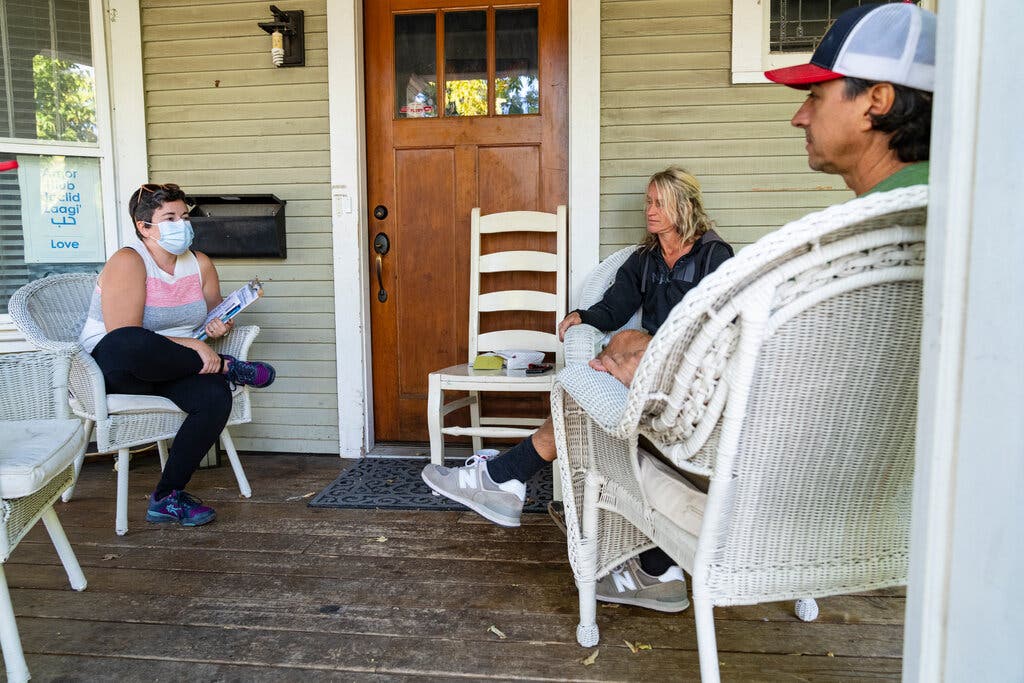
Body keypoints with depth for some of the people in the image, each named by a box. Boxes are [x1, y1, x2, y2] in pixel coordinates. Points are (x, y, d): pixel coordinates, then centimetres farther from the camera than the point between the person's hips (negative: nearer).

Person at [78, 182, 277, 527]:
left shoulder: (200, 263, 8)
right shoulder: (127, 262, -12)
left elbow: (216, 314, 22)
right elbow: (124, 337, -22)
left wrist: (220, 326, -4)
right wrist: (192, 345, -27)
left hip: (172, 370, 6)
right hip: (108, 370, -5)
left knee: (216, 395, -28)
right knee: (128, 347, -42)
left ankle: (168, 497, -14)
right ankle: (226, 367, -20)